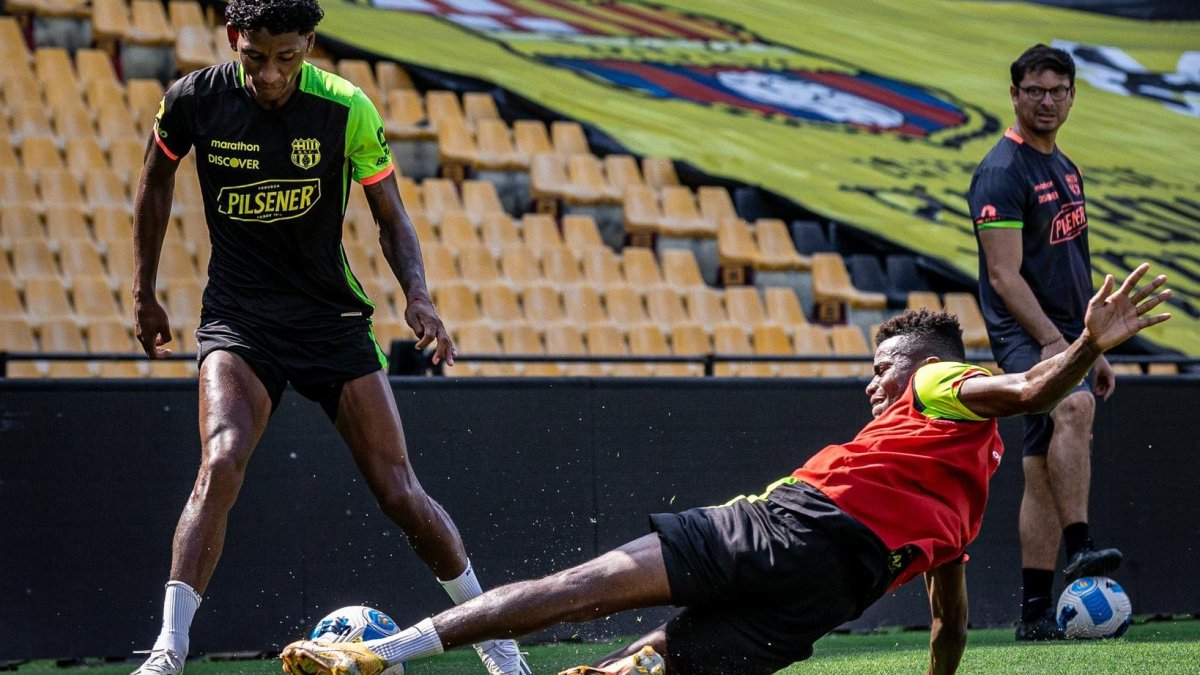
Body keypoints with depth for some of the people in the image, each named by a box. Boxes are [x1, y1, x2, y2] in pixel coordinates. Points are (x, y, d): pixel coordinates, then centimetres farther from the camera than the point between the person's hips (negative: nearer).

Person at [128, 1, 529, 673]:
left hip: (333, 318, 0)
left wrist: (418, 295, -18)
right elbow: (156, 183, 11)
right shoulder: (194, 101, -10)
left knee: (399, 493, -1)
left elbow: (392, 218, 0)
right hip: (238, 321, 0)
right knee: (221, 464, -26)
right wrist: (145, 292, 15)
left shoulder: (346, 109, -12)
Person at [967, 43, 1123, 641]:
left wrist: (1095, 348, 22)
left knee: (1044, 475, 7)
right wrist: (1054, 342, -26)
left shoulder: (1065, 171, 19)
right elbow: (1005, 277, -17)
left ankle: (1036, 612, 8)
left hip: (1064, 337, 9)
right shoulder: (1002, 173, -10)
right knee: (1074, 407, -36)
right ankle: (1079, 550, -46)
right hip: (1024, 334, -9)